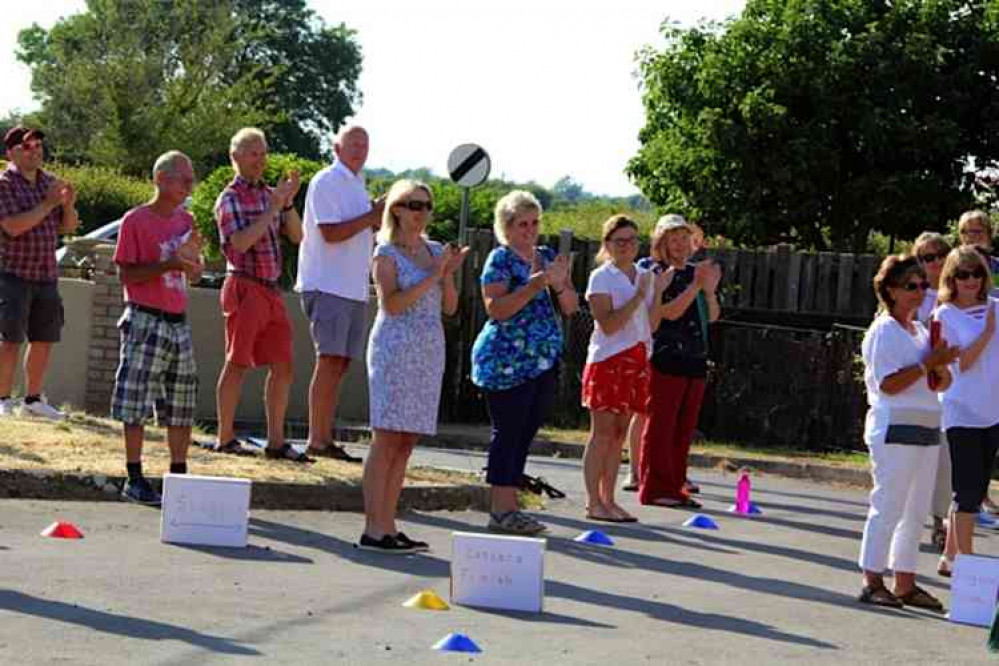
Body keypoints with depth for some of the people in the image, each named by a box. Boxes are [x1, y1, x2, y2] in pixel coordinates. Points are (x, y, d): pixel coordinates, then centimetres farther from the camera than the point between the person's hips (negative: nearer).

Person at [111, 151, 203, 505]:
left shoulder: (185, 220, 12)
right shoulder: (136, 220, -7)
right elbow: (126, 275, -10)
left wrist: (194, 254, -4)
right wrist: (168, 264, -21)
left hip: (179, 322, 7)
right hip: (146, 321, -7)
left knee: (182, 406, 9)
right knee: (136, 405, -4)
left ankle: (179, 476, 17)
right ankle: (134, 479, 2)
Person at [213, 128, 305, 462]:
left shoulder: (269, 194, 15)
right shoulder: (230, 199, -5)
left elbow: (296, 235, 10)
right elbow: (240, 242, -20)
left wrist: (288, 202, -5)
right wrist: (273, 207, -19)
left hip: (271, 291, 7)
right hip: (245, 288, -7)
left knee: (282, 366, 4)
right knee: (238, 364, -2)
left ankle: (276, 441, 8)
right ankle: (225, 438, 5)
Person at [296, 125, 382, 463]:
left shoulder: (356, 183, 21)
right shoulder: (326, 182, -8)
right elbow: (331, 233, -17)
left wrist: (379, 220, 9)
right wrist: (372, 217, -14)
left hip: (353, 289, 9)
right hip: (327, 286, -9)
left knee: (339, 364, 7)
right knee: (329, 360, -12)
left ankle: (325, 439, 10)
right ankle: (316, 440, -11)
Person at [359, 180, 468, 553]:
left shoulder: (435, 251, 14)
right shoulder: (387, 253, -3)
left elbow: (450, 307, 12)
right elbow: (392, 304, -16)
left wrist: (449, 273, -4)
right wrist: (433, 275, -16)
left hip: (429, 352, 7)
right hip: (395, 350, -7)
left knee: (406, 441, 6)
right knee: (387, 439, -8)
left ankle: (387, 525, 10)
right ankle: (373, 530, -7)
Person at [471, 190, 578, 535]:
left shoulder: (547, 257, 15)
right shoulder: (501, 259, -4)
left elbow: (571, 306, 13)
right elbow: (496, 309, -17)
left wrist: (559, 283, -8)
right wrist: (538, 281, -20)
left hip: (544, 362, 7)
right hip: (507, 362, -7)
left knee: (524, 435, 7)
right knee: (507, 433, -6)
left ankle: (508, 506, 10)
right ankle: (501, 510, -4)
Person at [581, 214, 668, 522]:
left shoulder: (644, 276, 14)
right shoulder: (602, 277, -6)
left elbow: (652, 324, 11)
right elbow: (608, 324, -17)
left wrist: (658, 292, 0)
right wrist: (639, 296, -19)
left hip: (636, 361, 6)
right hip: (608, 361, -6)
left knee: (618, 435, 8)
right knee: (602, 434, -5)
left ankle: (608, 500, 12)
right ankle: (593, 503, -3)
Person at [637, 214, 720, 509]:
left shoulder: (695, 271, 14)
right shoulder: (657, 272, -4)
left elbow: (712, 316, 12)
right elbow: (671, 312, -15)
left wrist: (710, 290, -5)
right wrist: (696, 285, -20)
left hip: (695, 360, 7)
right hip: (666, 358, -7)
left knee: (684, 429, 8)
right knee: (660, 426, -6)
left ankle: (675, 487, 14)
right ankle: (655, 488, -3)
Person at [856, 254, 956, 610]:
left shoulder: (921, 331, 17)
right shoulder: (884, 331, -7)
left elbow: (943, 383, 17)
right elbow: (888, 384, -18)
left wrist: (941, 369, -4)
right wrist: (928, 364, -16)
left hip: (927, 429, 8)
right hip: (895, 429, -8)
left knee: (916, 511, 10)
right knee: (888, 507, -7)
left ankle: (905, 583, 15)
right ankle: (872, 582, -2)